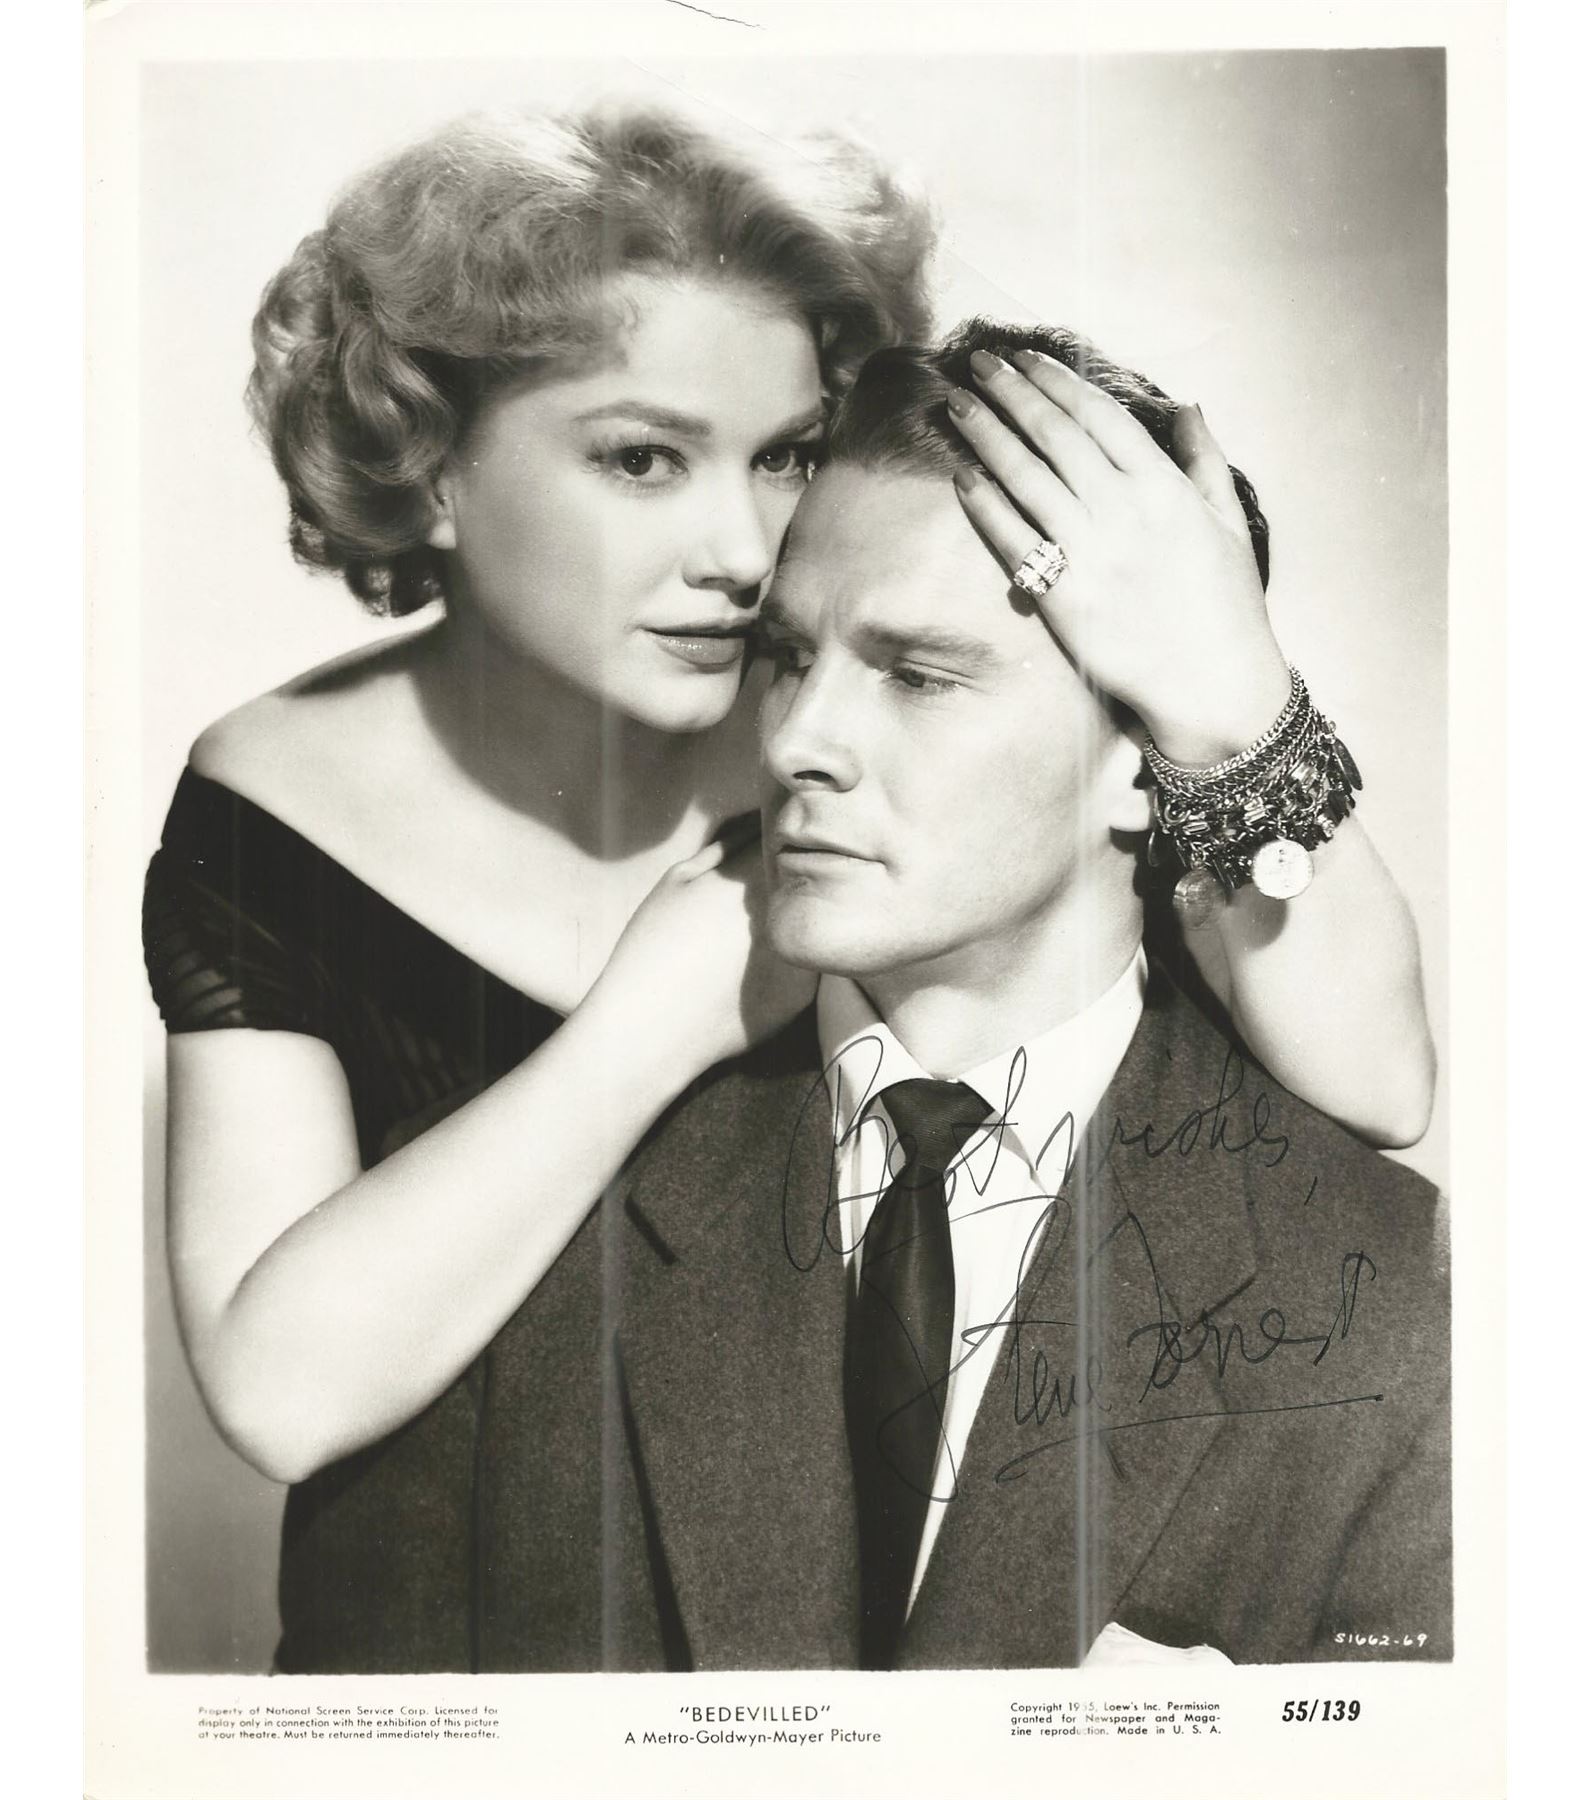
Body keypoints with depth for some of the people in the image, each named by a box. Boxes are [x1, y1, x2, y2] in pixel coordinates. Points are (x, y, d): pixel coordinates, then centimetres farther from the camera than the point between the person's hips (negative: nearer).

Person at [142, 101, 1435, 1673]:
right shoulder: (270, 807, -17)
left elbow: (1372, 1085, -25)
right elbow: (282, 1387, -27)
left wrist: (1231, 691, -39)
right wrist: (666, 1012, -29)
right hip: (426, 1623, 0)